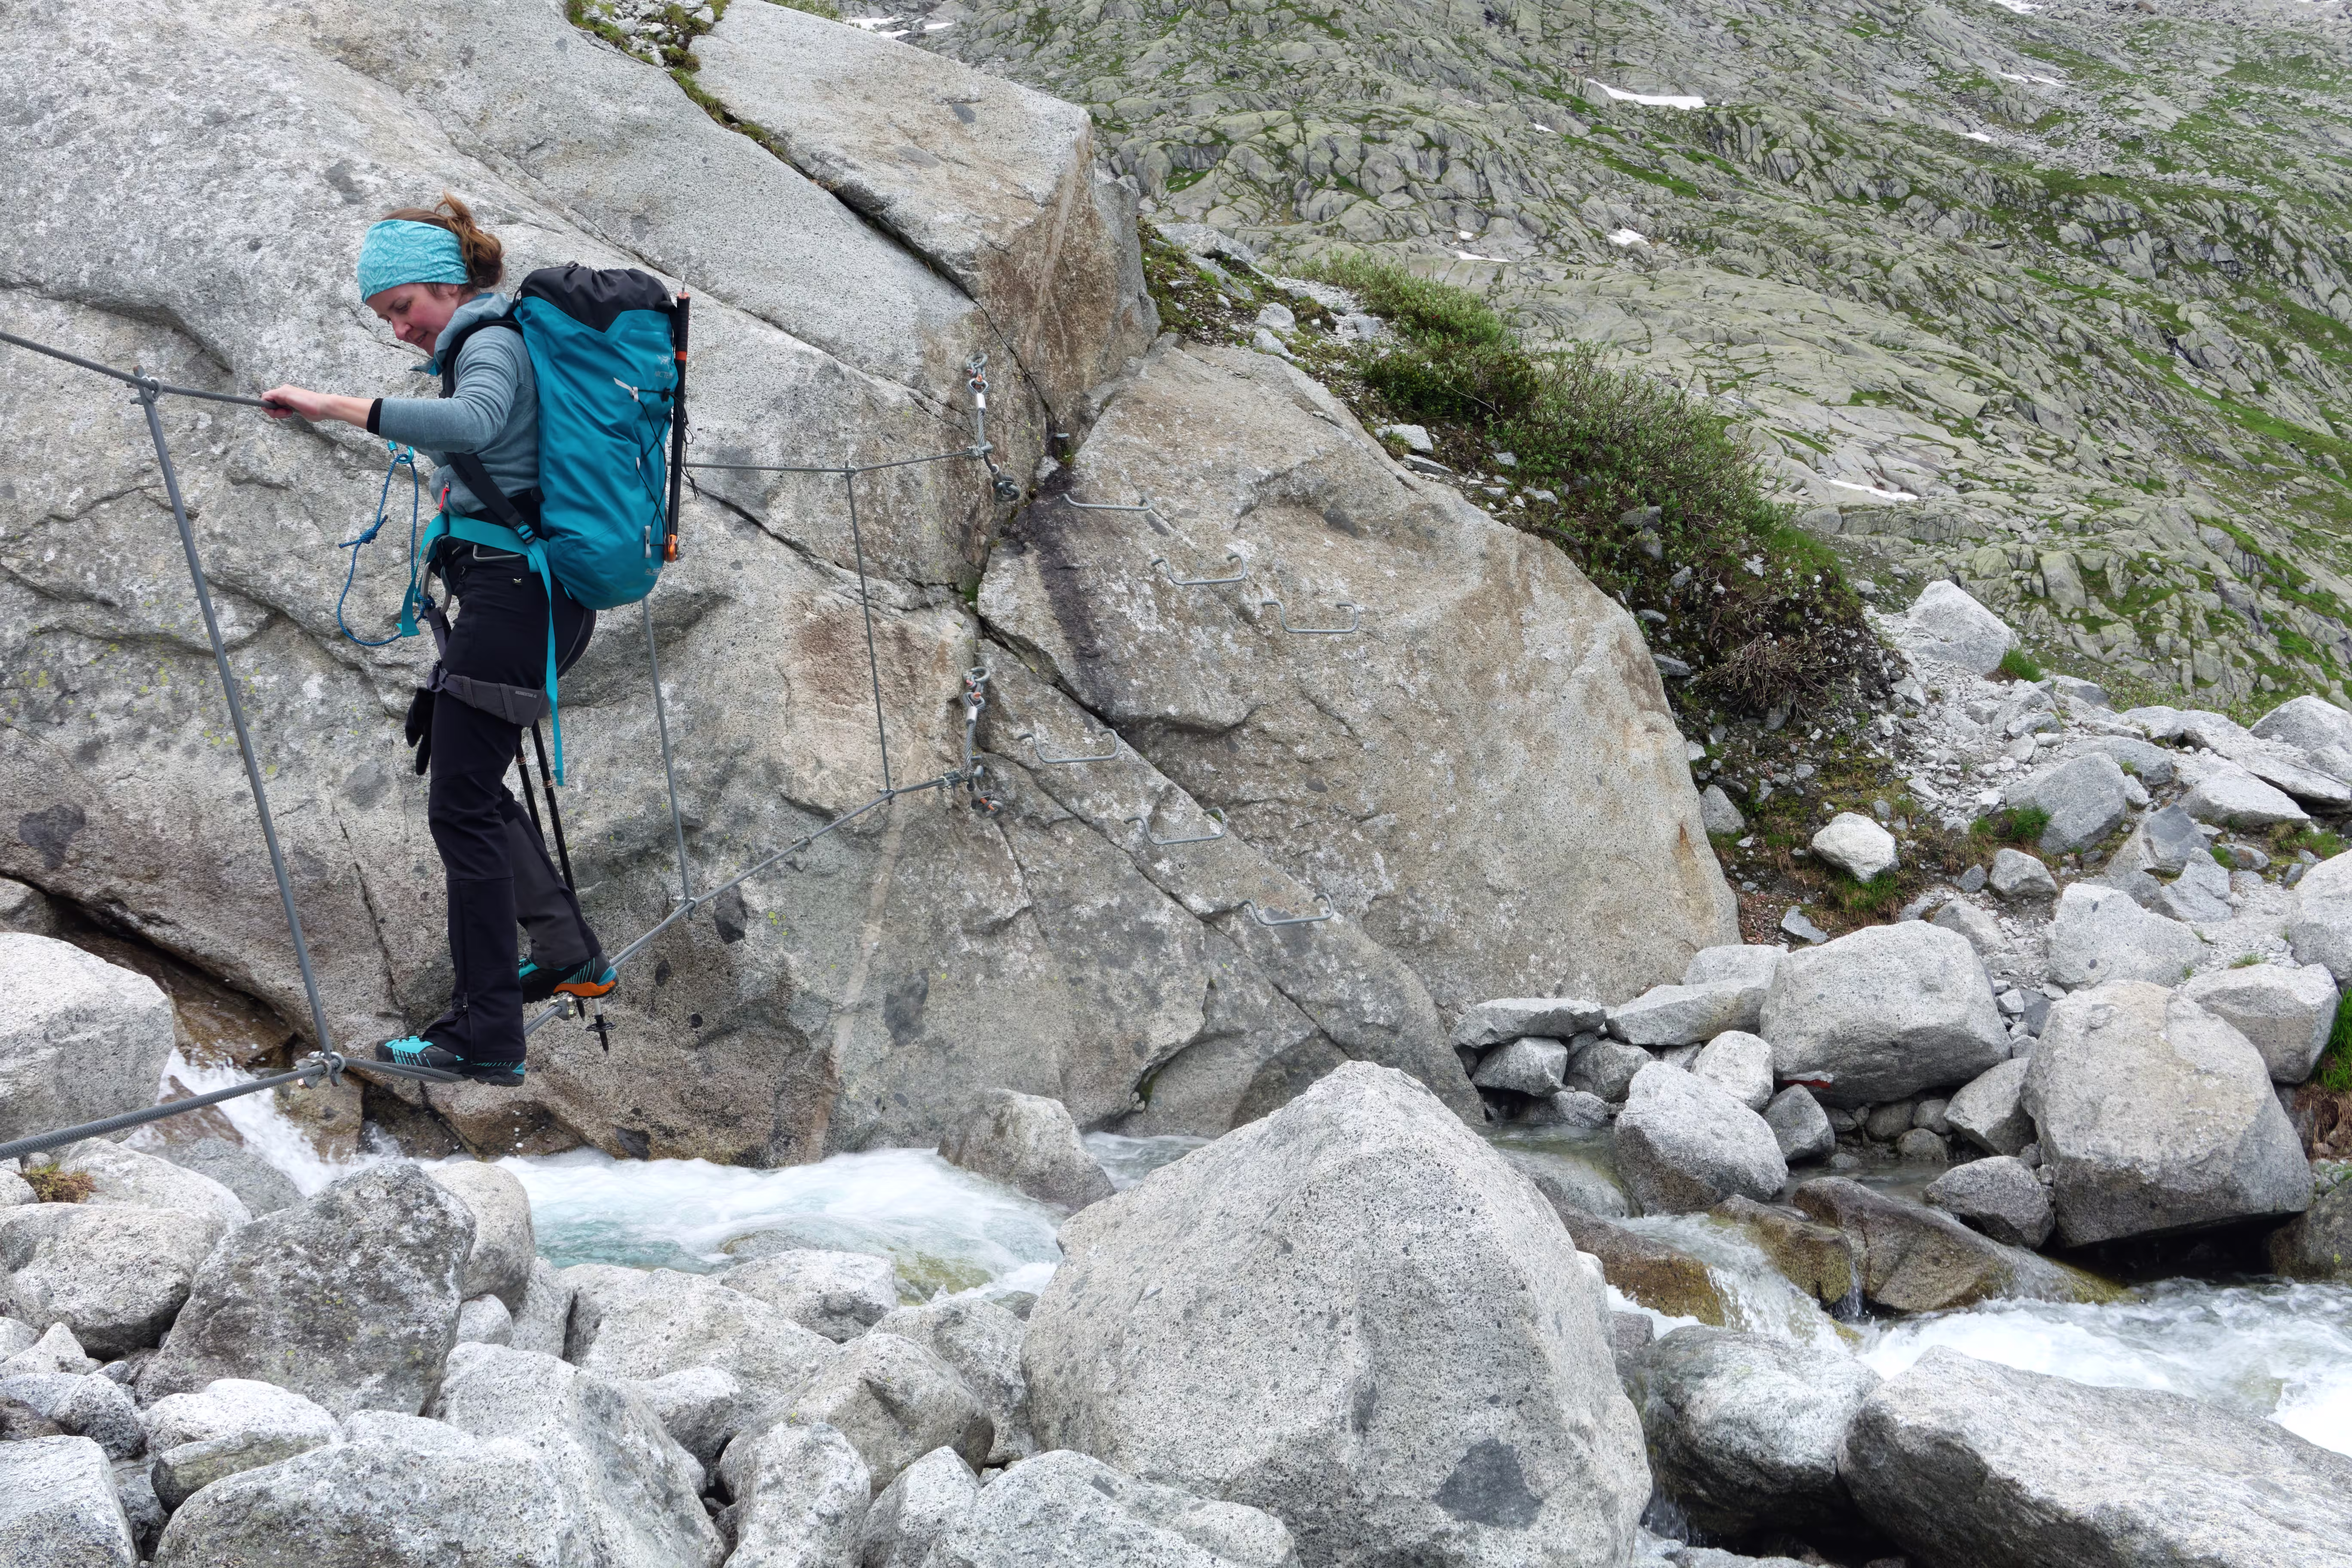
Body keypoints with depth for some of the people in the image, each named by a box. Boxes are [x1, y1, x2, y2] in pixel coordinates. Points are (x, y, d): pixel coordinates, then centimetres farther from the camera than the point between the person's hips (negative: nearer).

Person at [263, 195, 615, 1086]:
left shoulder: (490, 345, -11)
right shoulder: (497, 343, 20)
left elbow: (470, 423, -34)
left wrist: (335, 406, -35)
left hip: (512, 592, -10)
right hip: (542, 598, 10)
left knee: (461, 805, -10)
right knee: (470, 783, 19)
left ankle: (485, 1040, -9)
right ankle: (570, 955, 23)